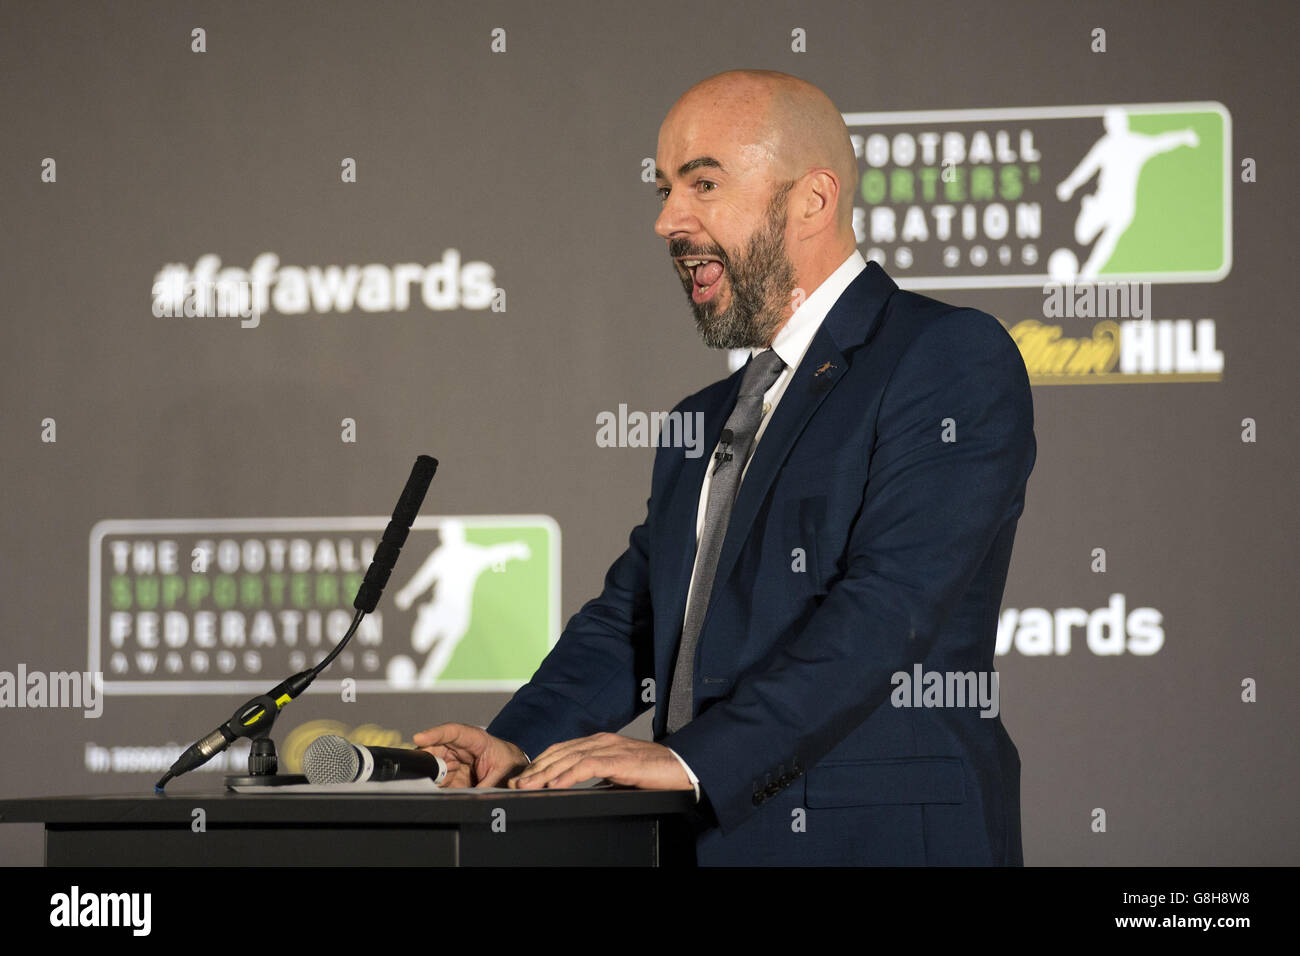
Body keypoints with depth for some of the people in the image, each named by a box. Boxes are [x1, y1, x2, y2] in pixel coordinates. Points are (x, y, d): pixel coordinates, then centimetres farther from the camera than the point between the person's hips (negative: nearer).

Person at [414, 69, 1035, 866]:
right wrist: (518, 746, 0)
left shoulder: (954, 360, -5)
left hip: (879, 838, -6)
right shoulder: (703, 422, 21)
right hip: (700, 838, 7)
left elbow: (889, 604, -16)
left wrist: (692, 757, -21)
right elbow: (629, 618, 19)